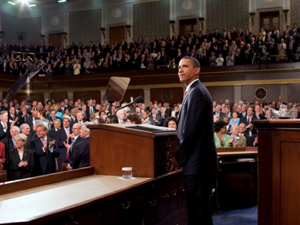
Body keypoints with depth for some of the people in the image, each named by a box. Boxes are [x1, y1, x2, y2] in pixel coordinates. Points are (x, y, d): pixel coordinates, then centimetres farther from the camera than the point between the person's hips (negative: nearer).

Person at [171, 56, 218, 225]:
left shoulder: (196, 92, -14)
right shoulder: (196, 90, 17)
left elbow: (190, 129, -19)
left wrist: (179, 157, -11)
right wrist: (182, 156, 14)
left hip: (196, 159, -10)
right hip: (200, 158, 10)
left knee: (197, 208, -4)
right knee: (201, 207, 16)